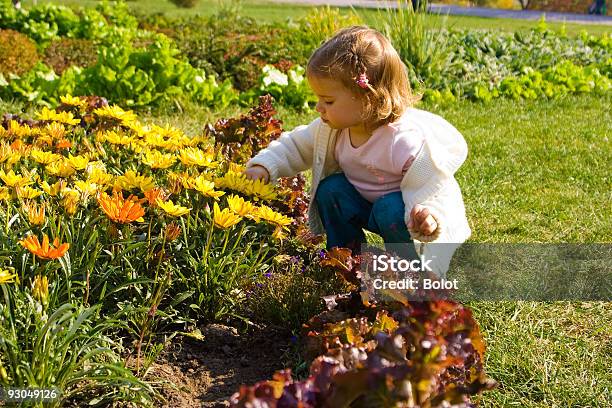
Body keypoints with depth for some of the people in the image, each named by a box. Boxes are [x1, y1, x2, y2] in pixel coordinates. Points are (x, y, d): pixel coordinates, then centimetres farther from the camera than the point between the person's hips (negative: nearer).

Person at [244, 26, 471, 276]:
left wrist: (428, 216, -52)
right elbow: (297, 146, 2)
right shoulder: (333, 128, -14)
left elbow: (432, 191, -30)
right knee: (331, 188, -15)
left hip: (403, 206, -6)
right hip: (366, 203, 6)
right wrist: (265, 166, -12)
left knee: (392, 210, -35)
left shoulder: (409, 142, -35)